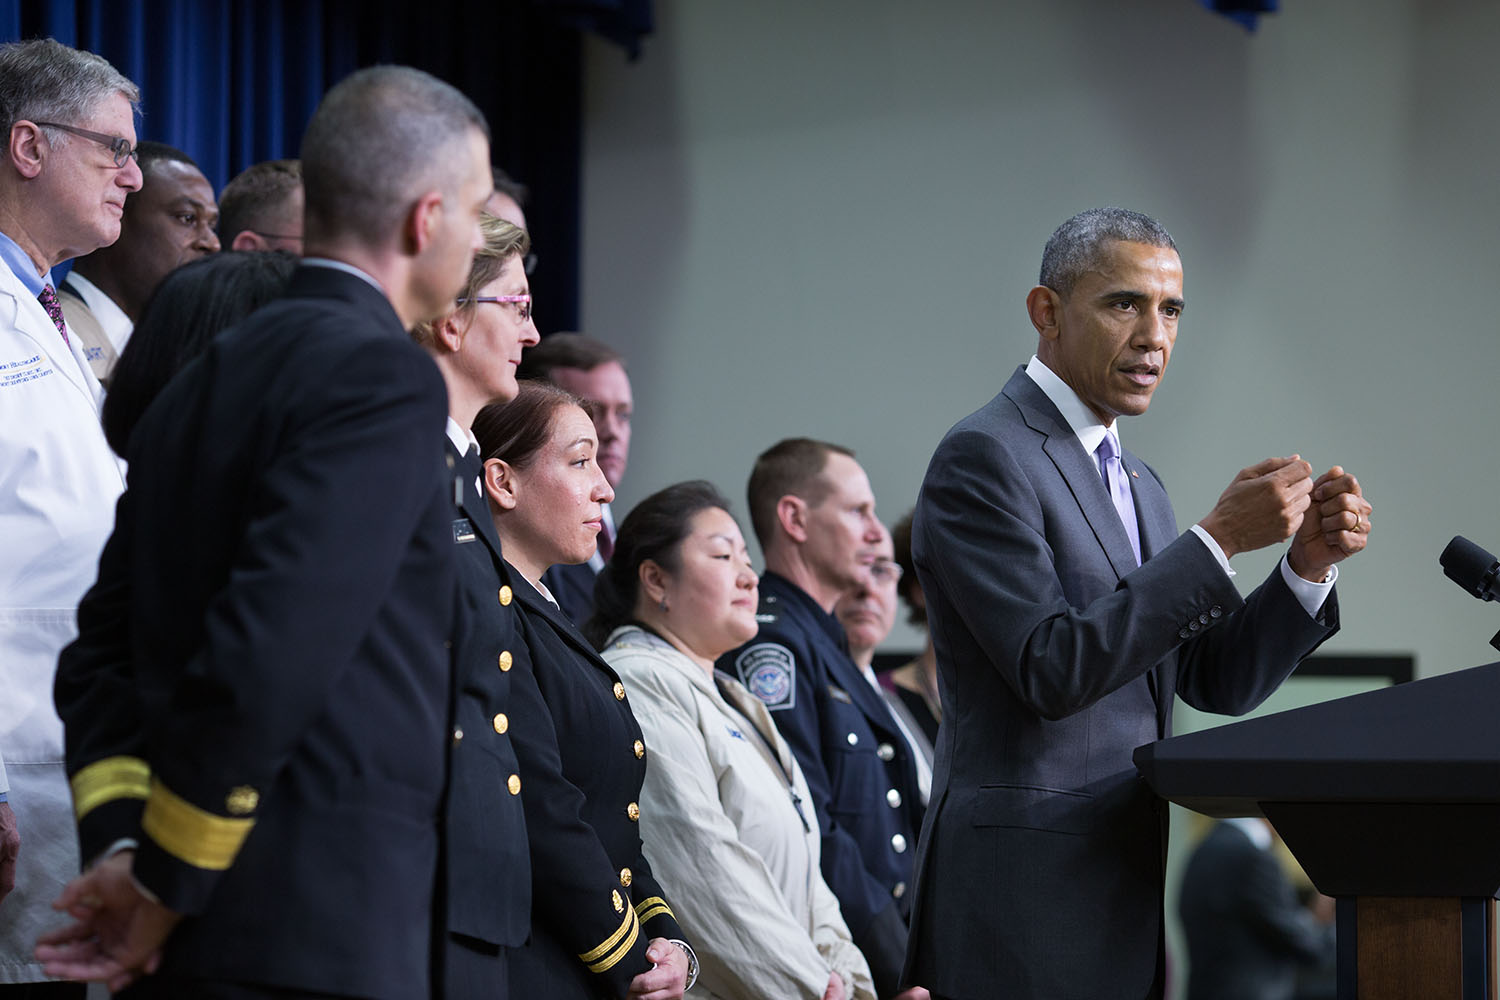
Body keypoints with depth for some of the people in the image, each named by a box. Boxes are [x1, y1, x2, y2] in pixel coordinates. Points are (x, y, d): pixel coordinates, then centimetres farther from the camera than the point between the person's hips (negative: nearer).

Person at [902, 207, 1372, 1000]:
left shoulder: (1134, 483, 19)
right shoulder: (983, 457, -9)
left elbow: (1217, 682, 16)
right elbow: (1051, 668, -18)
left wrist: (1308, 563, 0)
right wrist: (1220, 539, -18)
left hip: (1123, 895, 8)